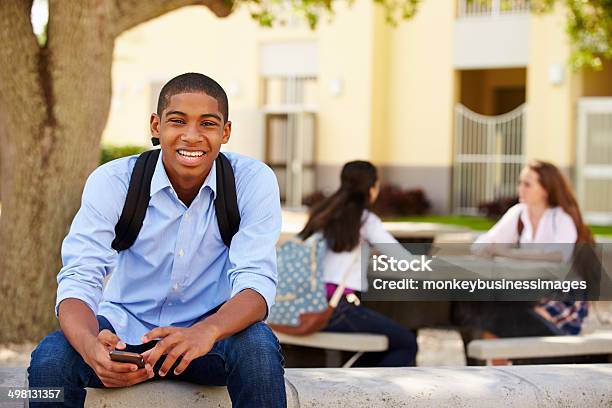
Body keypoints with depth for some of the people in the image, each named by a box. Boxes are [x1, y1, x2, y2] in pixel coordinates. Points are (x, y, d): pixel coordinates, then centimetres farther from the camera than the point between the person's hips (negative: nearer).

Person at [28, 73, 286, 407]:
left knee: (258, 347, -33)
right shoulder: (111, 182, -12)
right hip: (124, 330, 0)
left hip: (211, 332, 0)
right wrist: (91, 347, -45)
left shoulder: (254, 182, -12)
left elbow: (255, 281, -21)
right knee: (49, 358, -29)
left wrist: (206, 332, -45)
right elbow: (78, 280, -20)